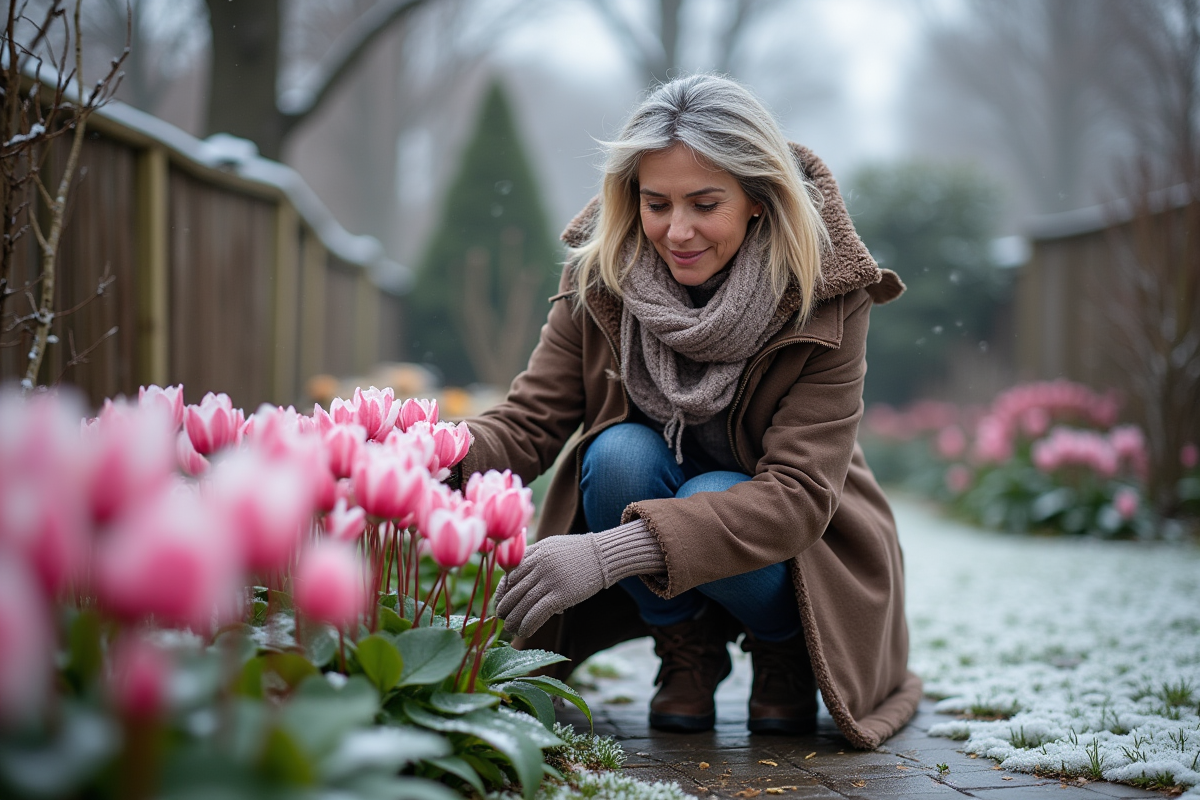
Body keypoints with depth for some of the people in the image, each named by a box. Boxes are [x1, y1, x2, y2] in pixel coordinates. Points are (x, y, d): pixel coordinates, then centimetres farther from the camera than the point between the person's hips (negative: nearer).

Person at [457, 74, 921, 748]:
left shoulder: (827, 300, -24)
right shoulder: (602, 282, -14)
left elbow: (799, 495, -32)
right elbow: (529, 421, -15)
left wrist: (613, 550, -47)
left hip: (794, 553, -2)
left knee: (715, 501, -34)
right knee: (620, 453, -29)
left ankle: (787, 653, 0)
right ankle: (687, 648, -2)